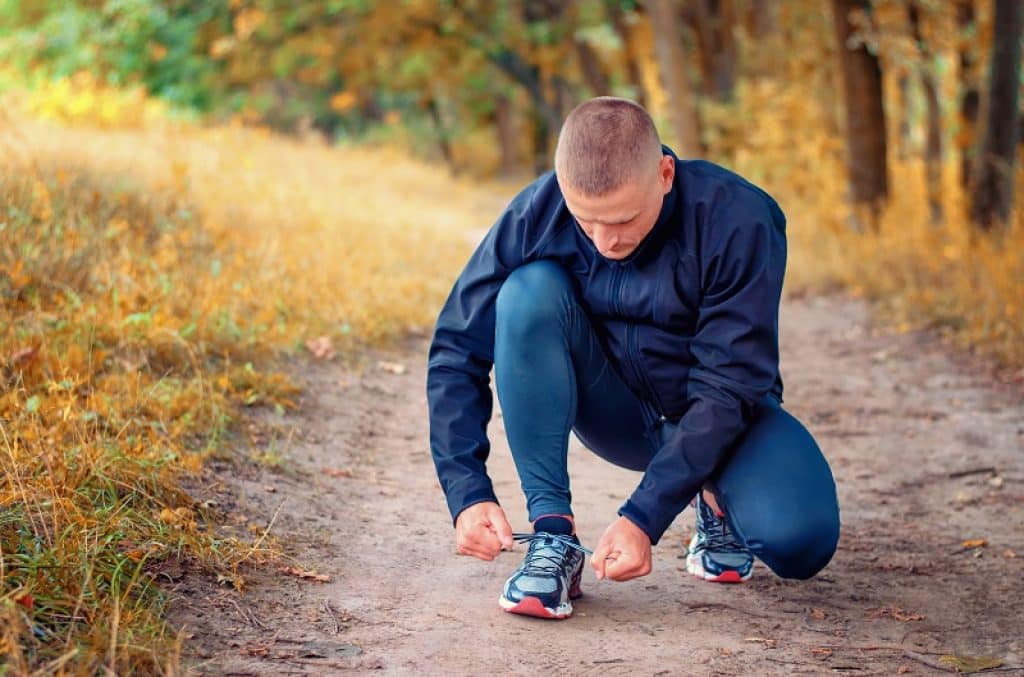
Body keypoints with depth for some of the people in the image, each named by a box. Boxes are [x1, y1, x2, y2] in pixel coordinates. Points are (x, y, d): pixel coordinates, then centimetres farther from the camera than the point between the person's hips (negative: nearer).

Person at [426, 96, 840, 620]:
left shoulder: (739, 221, -27)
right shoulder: (537, 215, -21)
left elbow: (728, 388, -27)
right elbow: (457, 352, -16)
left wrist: (644, 518, -34)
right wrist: (468, 494, -28)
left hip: (721, 414, -1)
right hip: (617, 413, 2)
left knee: (800, 540, -31)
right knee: (528, 291, -28)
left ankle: (719, 502, 7)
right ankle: (553, 535, -22)